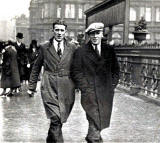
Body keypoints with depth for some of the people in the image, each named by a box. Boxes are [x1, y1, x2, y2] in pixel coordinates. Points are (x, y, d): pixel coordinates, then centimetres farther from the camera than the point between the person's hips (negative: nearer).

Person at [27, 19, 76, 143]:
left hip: (66, 88, 2)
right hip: (49, 87, -2)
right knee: (55, 119, -14)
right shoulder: (44, 47, 6)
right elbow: (36, 68, 11)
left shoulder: (72, 48, 8)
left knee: (59, 119, 9)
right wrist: (31, 86, 9)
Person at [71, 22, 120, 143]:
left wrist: (112, 84, 6)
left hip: (107, 93, 4)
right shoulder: (81, 52, -2)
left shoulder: (109, 50, 8)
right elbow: (75, 72, 0)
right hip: (90, 93, -4)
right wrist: (85, 88, -7)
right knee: (94, 122, -8)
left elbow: (115, 69, 16)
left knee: (103, 121, 12)